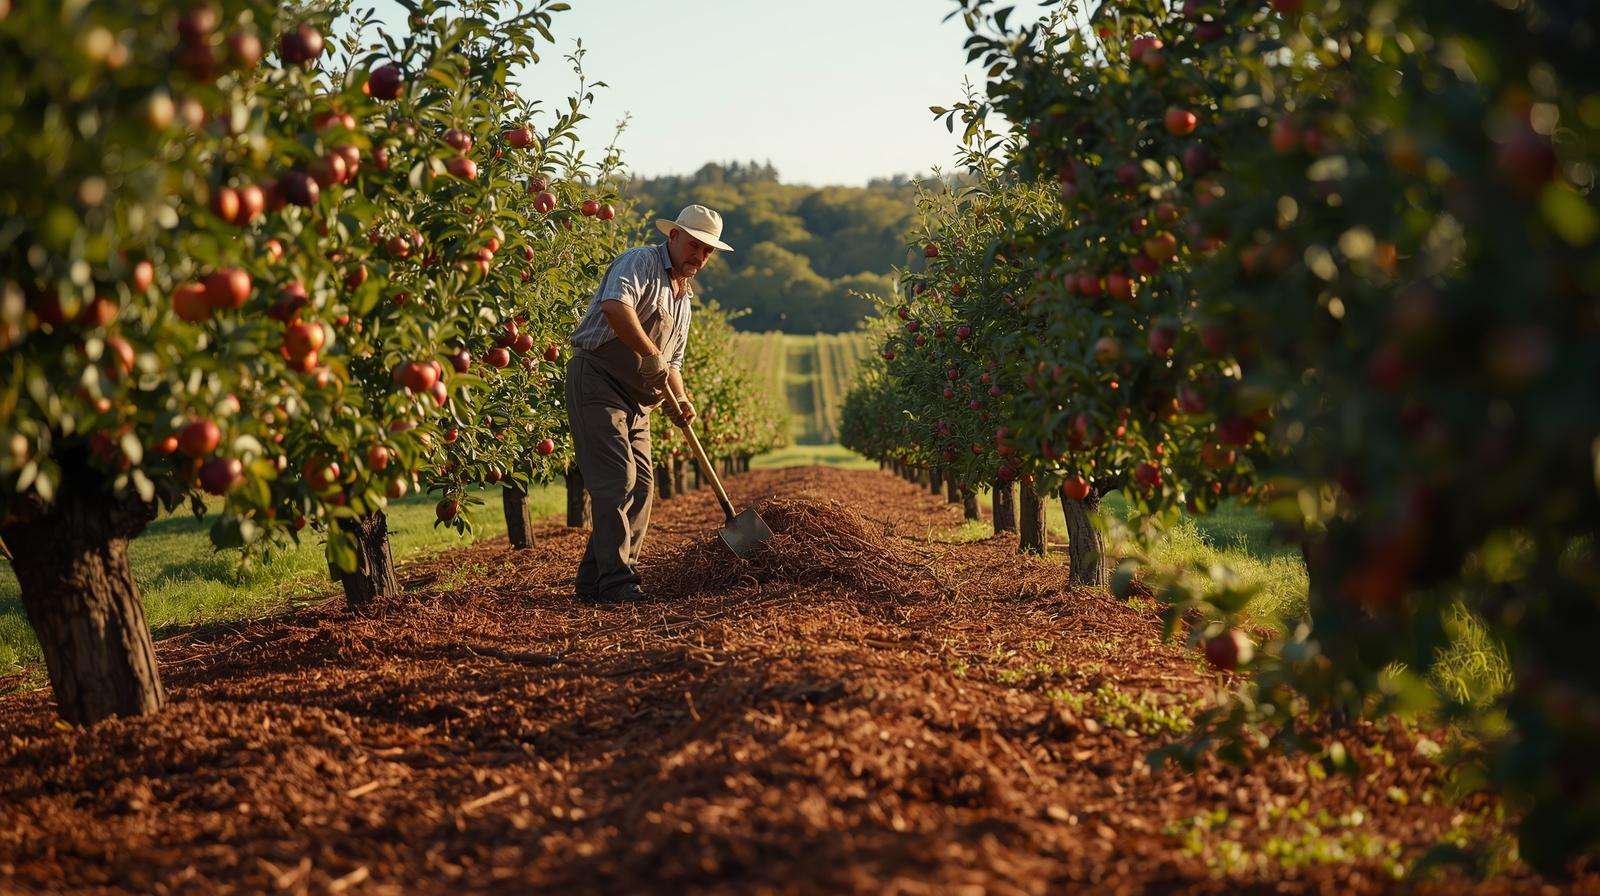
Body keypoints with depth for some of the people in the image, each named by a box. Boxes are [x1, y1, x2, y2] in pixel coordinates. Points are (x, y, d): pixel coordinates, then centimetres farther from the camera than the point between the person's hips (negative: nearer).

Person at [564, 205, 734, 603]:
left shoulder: (683, 295, 21)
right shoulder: (641, 262, -8)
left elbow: (673, 361, 27)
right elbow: (615, 306, -30)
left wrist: (679, 399, 7)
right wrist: (651, 355, -26)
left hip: (636, 400, 10)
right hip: (597, 382, -10)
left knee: (641, 485, 7)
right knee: (616, 480, -15)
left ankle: (594, 580, 12)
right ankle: (615, 582, -15)